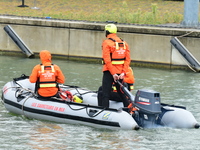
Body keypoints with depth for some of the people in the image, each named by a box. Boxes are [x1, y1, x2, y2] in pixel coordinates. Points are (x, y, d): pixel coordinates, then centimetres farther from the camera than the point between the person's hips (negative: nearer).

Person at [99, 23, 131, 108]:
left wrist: (113, 73, -18)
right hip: (121, 72, 5)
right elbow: (127, 59, 2)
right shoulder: (124, 43, 8)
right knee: (121, 93, 16)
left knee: (105, 94, -2)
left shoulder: (106, 43, -10)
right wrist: (123, 72, -3)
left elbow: (107, 60, -18)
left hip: (109, 72, -5)